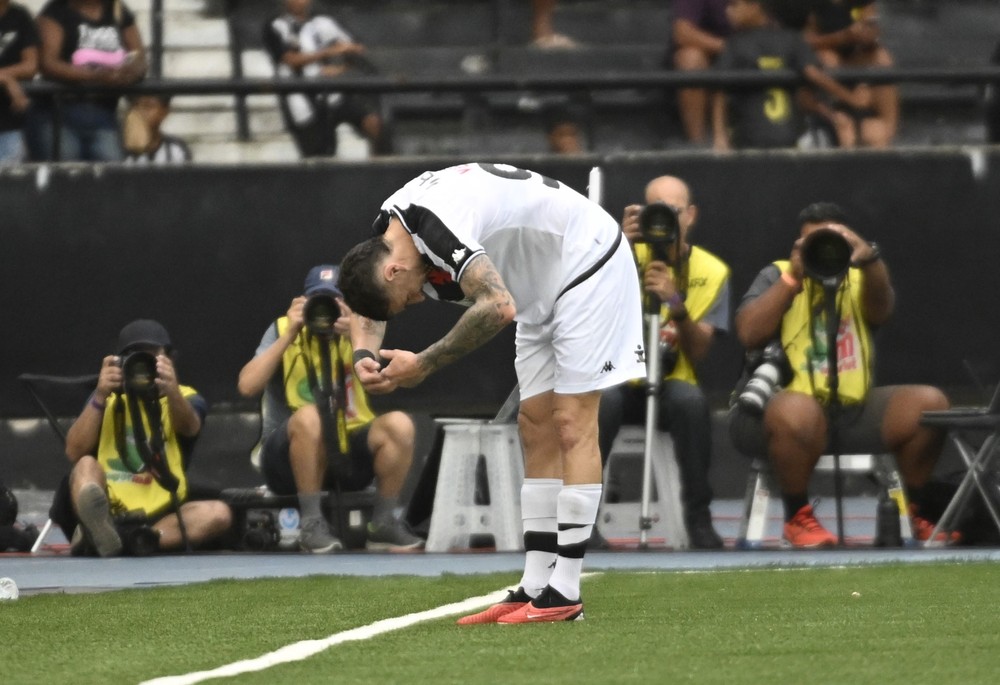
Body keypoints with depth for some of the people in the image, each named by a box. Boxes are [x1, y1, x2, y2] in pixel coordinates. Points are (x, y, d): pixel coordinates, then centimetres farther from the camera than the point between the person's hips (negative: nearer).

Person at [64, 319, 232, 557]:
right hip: (110, 509, 0)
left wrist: (172, 392, -38)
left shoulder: (186, 398, 10)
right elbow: (75, 453, -4)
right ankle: (97, 526, -59)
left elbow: (189, 428, -16)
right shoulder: (107, 399, 12)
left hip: (161, 516, 0)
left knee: (218, 513, -26)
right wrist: (100, 397, -16)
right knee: (87, 465, -26)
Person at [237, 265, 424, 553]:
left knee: (399, 424, -23)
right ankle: (312, 524, -28)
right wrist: (290, 334, -17)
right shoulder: (282, 330, 0)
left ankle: (383, 524, -11)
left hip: (348, 454, 3)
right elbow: (247, 386, -15)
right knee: (309, 416, -36)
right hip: (290, 459, -3)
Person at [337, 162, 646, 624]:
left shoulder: (434, 225, -33)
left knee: (572, 425, -12)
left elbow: (498, 307, -43)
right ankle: (535, 587, 5)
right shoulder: (389, 225, -3)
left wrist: (423, 365, -34)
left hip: (588, 261, -10)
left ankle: (564, 593, -13)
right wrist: (364, 353, -11)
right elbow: (366, 304, 12)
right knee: (536, 429, 6)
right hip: (545, 288, 10)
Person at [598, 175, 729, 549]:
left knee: (690, 399, -36)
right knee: (603, 397, -37)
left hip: (671, 385, 1)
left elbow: (697, 353, -8)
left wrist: (677, 304, -25)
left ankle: (698, 518, -25)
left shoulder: (711, 271, 1)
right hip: (619, 381, -1)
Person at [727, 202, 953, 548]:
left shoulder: (858, 279, 14)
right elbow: (748, 334, -11)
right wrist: (793, 276, -18)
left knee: (929, 403, -13)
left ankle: (913, 513, 4)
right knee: (798, 411, -39)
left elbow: (881, 309, -11)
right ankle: (798, 517, -18)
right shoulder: (776, 277, 6)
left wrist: (870, 259, -32)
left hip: (853, 409, 4)